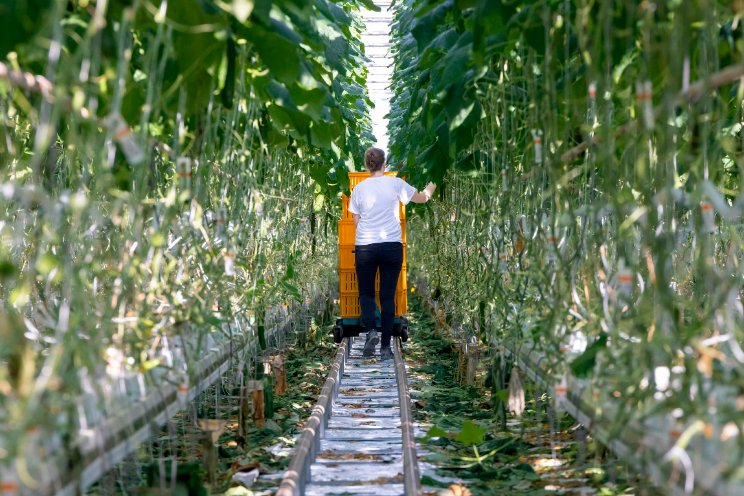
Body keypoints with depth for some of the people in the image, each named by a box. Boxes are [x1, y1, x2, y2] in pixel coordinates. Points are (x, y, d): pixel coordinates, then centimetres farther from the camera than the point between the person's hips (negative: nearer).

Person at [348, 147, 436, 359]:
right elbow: (420, 198, 11)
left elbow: (356, 221, 5)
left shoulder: (359, 188, 2)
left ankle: (371, 330, -9)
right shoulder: (395, 183, -2)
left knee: (366, 292, 15)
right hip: (392, 245, 0)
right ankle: (385, 346, 5)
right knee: (388, 296, 5)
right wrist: (430, 189, 32)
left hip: (365, 247, 0)